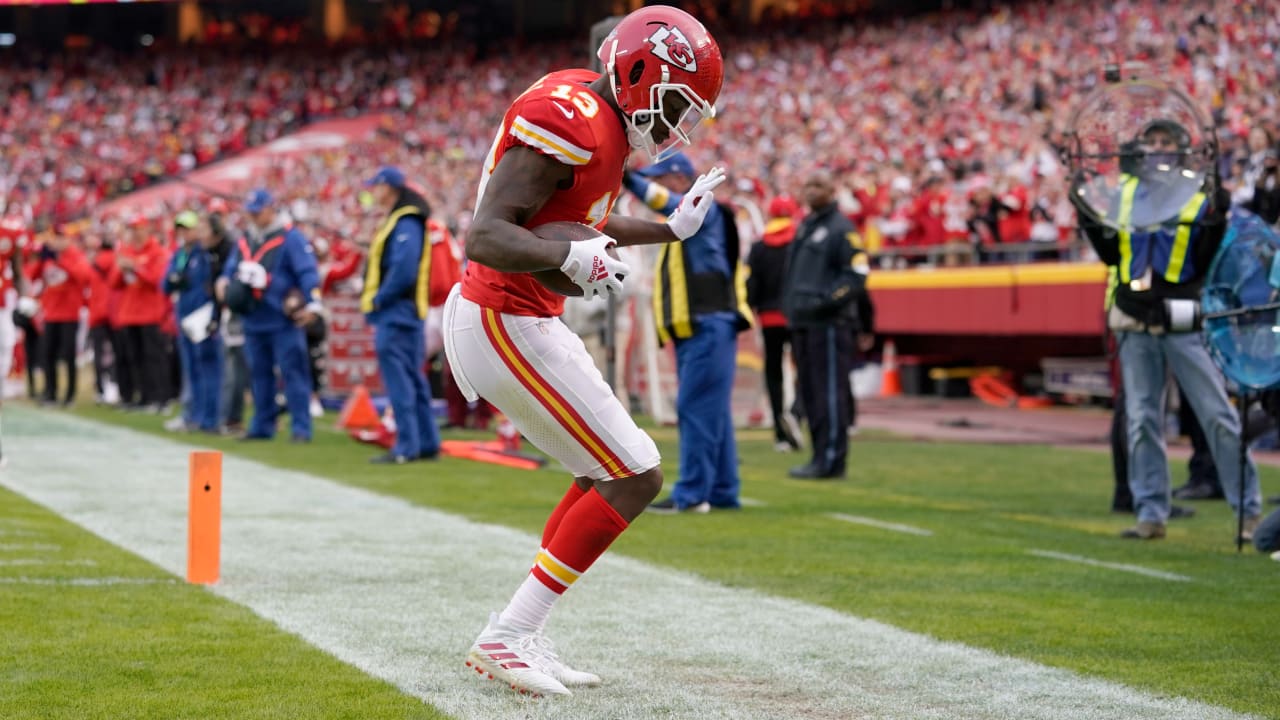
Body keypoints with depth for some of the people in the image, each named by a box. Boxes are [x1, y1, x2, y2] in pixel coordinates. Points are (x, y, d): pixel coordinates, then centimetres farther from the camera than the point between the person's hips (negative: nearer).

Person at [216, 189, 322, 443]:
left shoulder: (290, 237, -7)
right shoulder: (245, 239, 15)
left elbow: (307, 271, -14)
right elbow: (231, 268, 25)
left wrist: (312, 303, -24)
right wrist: (224, 281, 2)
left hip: (284, 320, -7)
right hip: (253, 320, 7)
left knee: (292, 372, -7)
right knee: (258, 374, 13)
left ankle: (300, 428, -6)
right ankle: (262, 426, 21)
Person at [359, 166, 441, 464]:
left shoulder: (406, 224, -14)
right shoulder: (397, 221, 18)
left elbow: (404, 271, -24)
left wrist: (378, 300, -16)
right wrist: (376, 302, 12)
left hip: (397, 315, -11)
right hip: (397, 314, 11)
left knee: (398, 377, -10)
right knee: (412, 378, 13)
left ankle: (407, 446, -11)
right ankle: (427, 443, 17)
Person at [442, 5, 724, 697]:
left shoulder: (599, 118, 11)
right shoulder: (567, 124, -21)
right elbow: (486, 236, -29)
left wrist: (671, 229, 29)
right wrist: (571, 259, -42)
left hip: (502, 317, 11)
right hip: (505, 325, -11)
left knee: (607, 474, 17)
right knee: (635, 477, -6)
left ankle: (517, 637, 17)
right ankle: (507, 636, -3)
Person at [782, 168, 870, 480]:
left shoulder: (841, 229, -5)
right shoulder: (804, 227, 21)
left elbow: (857, 275, -13)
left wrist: (827, 301, -20)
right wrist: (791, 308, 17)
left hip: (829, 323, -9)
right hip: (802, 323, 9)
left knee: (830, 392, -8)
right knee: (810, 393, 9)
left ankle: (831, 460, -8)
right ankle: (821, 457, 13)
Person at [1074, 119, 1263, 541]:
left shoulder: (1199, 195, 2)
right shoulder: (1125, 191, 12)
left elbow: (1204, 264, -3)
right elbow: (1111, 255, 14)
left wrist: (1216, 223, -17)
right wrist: (1091, 223, 1)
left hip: (1183, 322, -3)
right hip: (1135, 324, 4)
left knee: (1217, 416, -3)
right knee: (1141, 421, 5)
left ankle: (1249, 510, 3)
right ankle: (1151, 515, 12)